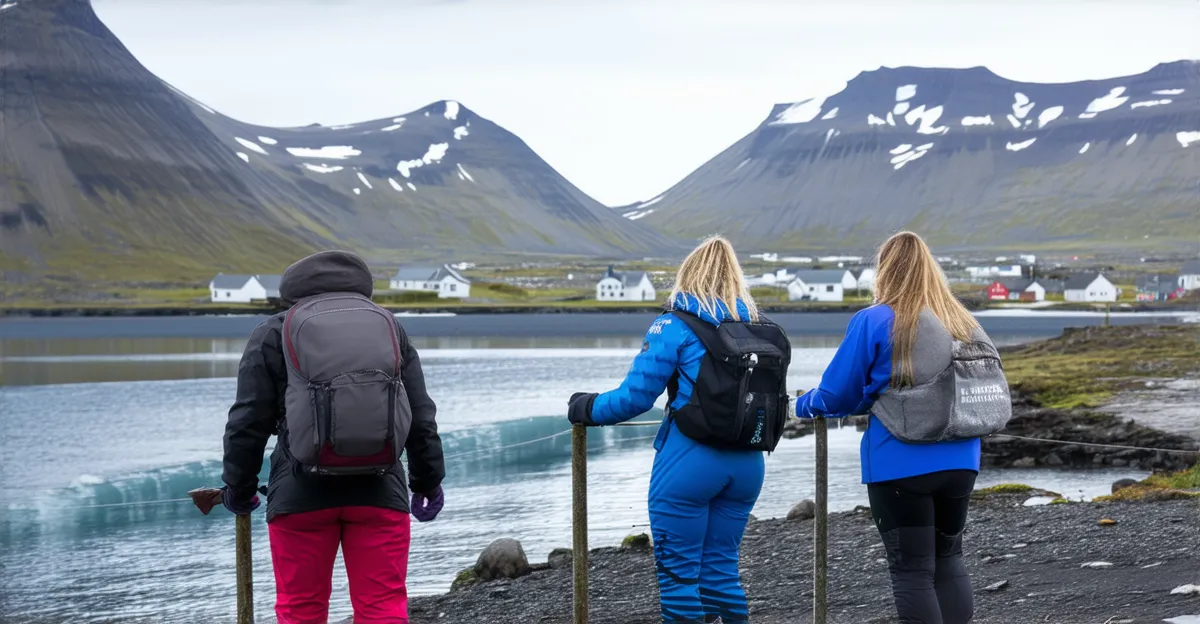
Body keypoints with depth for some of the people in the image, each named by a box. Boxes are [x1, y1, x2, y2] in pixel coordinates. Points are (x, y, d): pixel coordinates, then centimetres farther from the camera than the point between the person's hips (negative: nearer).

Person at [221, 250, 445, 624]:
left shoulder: (273, 334, 7)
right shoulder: (390, 328, 16)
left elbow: (248, 422, 3)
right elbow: (421, 416, 15)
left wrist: (239, 489, 15)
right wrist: (427, 481, 24)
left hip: (302, 493, -2)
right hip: (379, 493, 2)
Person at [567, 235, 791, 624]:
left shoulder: (676, 326, -6)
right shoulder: (755, 328, 9)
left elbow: (636, 396, -9)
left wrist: (586, 408, 6)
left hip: (689, 464, -5)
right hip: (747, 464, 6)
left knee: (679, 573, 3)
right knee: (721, 567, 15)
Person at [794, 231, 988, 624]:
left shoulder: (874, 322, -9)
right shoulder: (964, 323, 7)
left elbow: (837, 394, -5)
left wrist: (804, 406, 16)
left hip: (901, 466, -5)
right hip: (959, 461, 5)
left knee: (912, 570, 1)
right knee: (949, 559, 19)